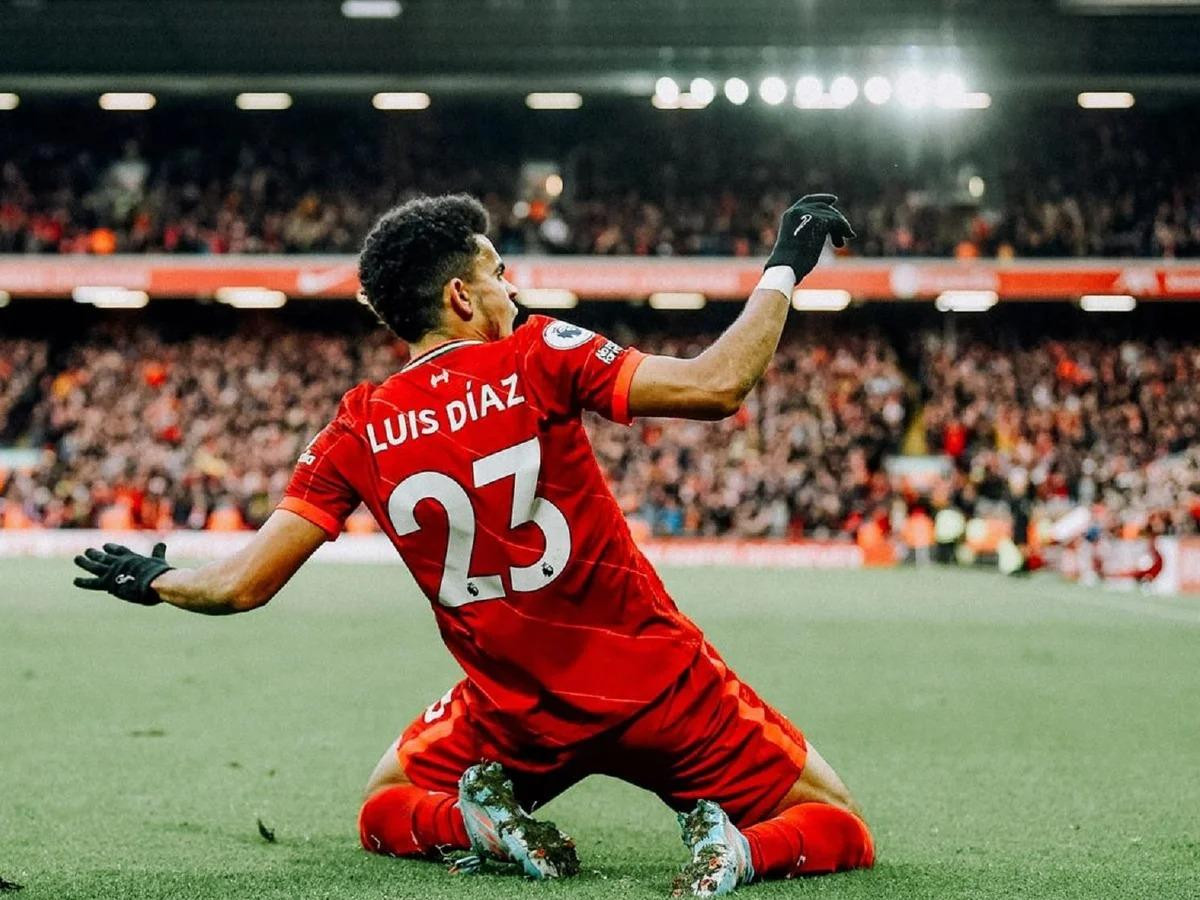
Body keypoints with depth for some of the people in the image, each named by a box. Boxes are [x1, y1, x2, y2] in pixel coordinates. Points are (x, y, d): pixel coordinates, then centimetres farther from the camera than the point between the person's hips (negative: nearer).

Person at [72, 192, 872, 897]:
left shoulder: (358, 432, -3)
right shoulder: (538, 357, -11)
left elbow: (242, 586, -2)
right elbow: (716, 386, -20)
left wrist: (155, 580, 19)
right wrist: (785, 268, -7)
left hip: (518, 715, 2)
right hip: (656, 685, -2)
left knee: (386, 812, 30)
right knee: (837, 829, 13)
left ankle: (479, 822, -3)